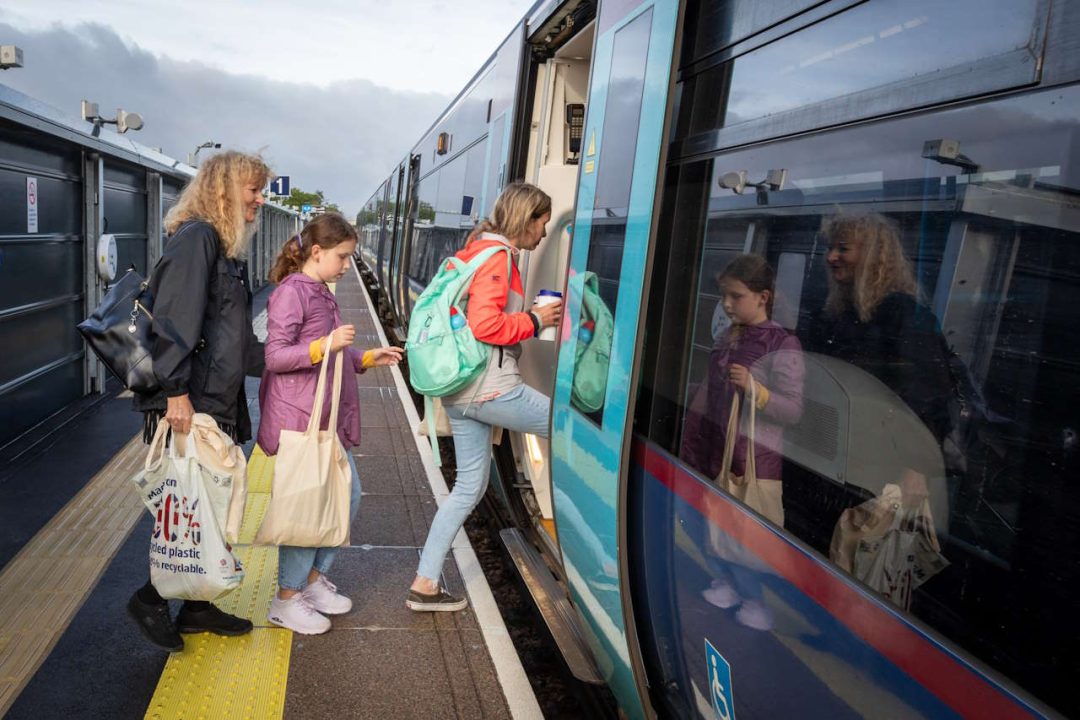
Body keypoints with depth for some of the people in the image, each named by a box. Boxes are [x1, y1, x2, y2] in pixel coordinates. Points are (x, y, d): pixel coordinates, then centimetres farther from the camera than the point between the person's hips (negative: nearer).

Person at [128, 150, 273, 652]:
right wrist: (177, 392, -23)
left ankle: (196, 605, 27)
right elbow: (174, 320, -20)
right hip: (190, 404, -9)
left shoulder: (227, 245, 18)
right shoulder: (195, 238, -12)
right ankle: (150, 598, 18)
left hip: (219, 402, 10)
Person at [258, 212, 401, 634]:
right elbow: (275, 357, -18)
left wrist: (369, 358, 13)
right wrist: (325, 345, -29)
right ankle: (286, 601, 14)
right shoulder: (291, 293, -12)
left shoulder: (322, 294, 17)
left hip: (329, 419, 10)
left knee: (347, 496, 13)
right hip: (298, 420, -10)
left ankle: (314, 579, 29)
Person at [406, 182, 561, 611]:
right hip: (490, 387, -10)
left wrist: (530, 318, 15)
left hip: (459, 390, 10)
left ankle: (424, 585, 19)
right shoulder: (497, 254, -11)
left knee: (469, 487, 15)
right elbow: (484, 324, -23)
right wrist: (534, 321, -9)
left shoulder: (478, 249, 20)